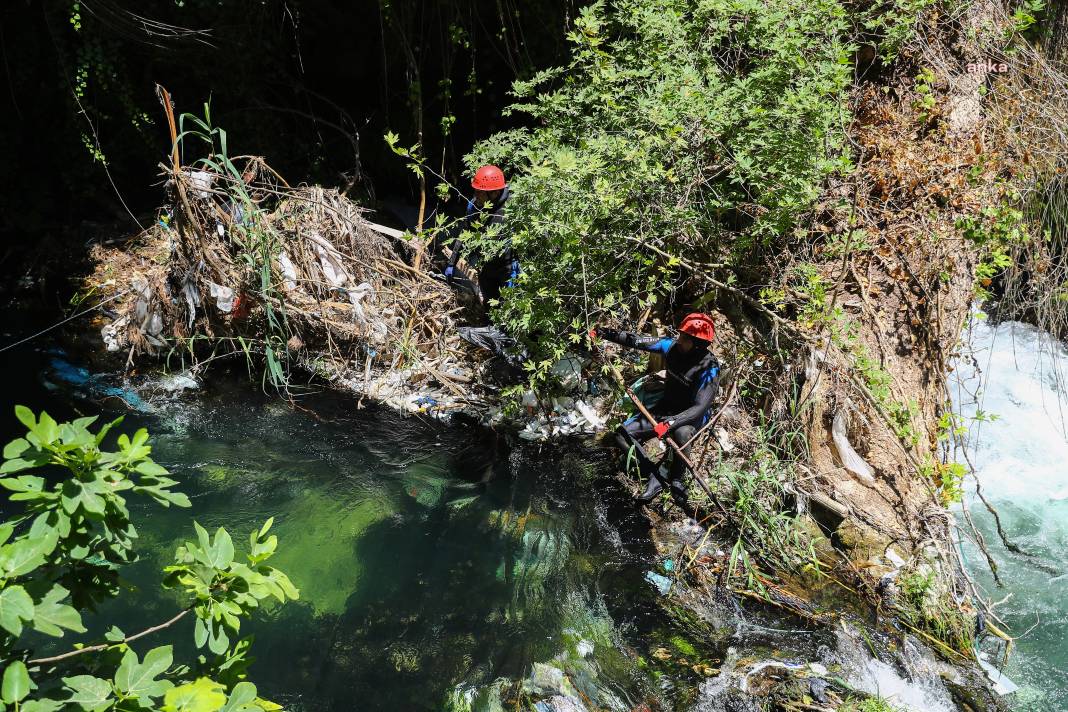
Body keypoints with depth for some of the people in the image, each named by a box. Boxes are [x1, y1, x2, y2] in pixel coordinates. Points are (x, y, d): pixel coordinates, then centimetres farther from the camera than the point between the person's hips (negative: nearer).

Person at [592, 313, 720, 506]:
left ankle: (676, 480, -14)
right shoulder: (672, 346, -12)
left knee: (681, 433, -41)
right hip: (666, 409, 6)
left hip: (693, 417, -6)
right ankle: (656, 477, -6)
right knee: (622, 434, -7)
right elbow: (637, 341, -5)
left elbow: (700, 407, -34)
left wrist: (671, 423, -47)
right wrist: (604, 333, -11)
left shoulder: (709, 368, -27)